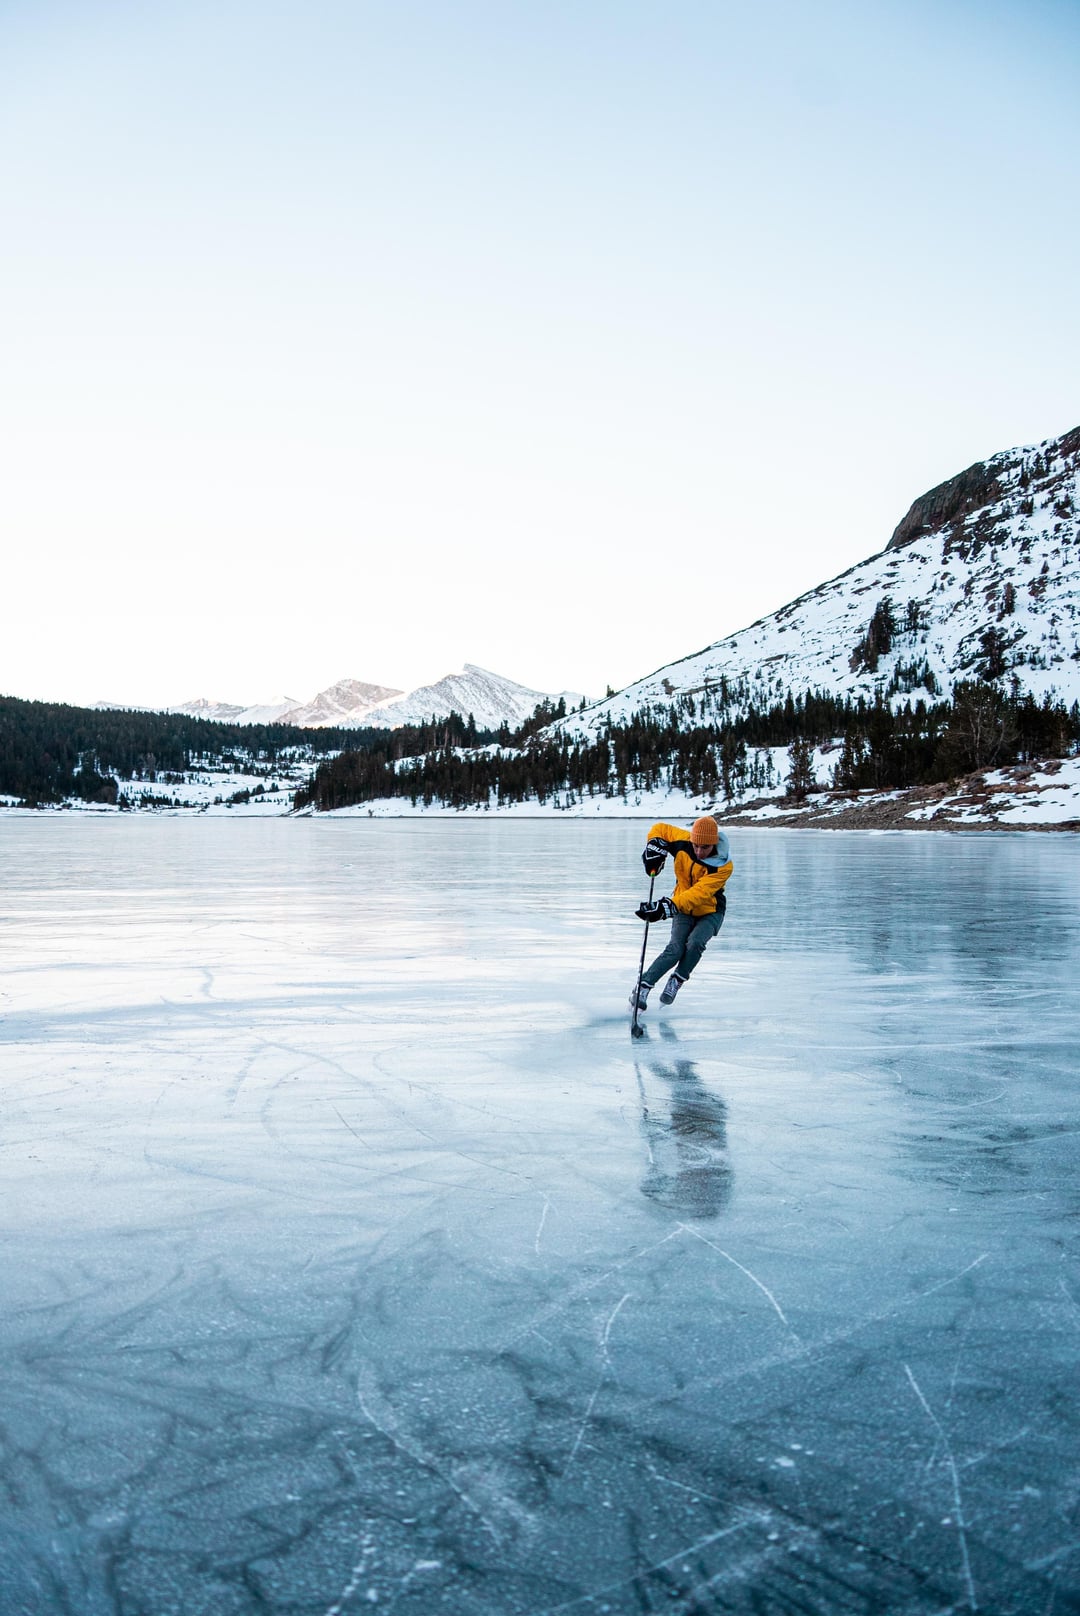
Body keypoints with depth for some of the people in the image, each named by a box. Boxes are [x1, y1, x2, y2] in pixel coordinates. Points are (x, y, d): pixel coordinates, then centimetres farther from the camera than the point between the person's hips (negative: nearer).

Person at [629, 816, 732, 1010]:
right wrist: (654, 849, -17)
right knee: (676, 949, -18)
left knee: (695, 943, -28)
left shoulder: (723, 866, -28)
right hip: (683, 908, 2)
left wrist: (667, 907, -47)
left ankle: (676, 981, -6)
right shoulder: (684, 842, -18)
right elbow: (660, 829, 3)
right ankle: (643, 986, -10)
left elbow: (698, 894, -37)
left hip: (710, 911, -2)